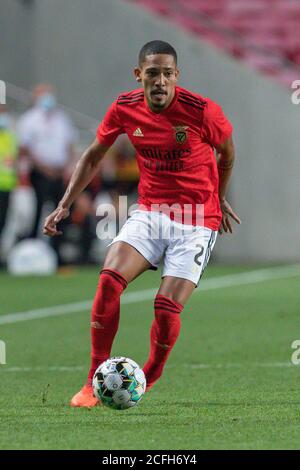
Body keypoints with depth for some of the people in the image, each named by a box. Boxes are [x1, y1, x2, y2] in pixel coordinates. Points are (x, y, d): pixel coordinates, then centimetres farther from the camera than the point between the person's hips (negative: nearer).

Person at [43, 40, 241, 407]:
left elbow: (228, 154, 5)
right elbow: (93, 157, 11)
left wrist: (217, 200, 19)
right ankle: (95, 382, -12)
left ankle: (150, 378, 14)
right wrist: (64, 206, 3)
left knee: (167, 309, -15)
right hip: (150, 211, 3)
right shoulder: (125, 108, -6)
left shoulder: (202, 111, -16)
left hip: (197, 222, -3)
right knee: (110, 279, -21)